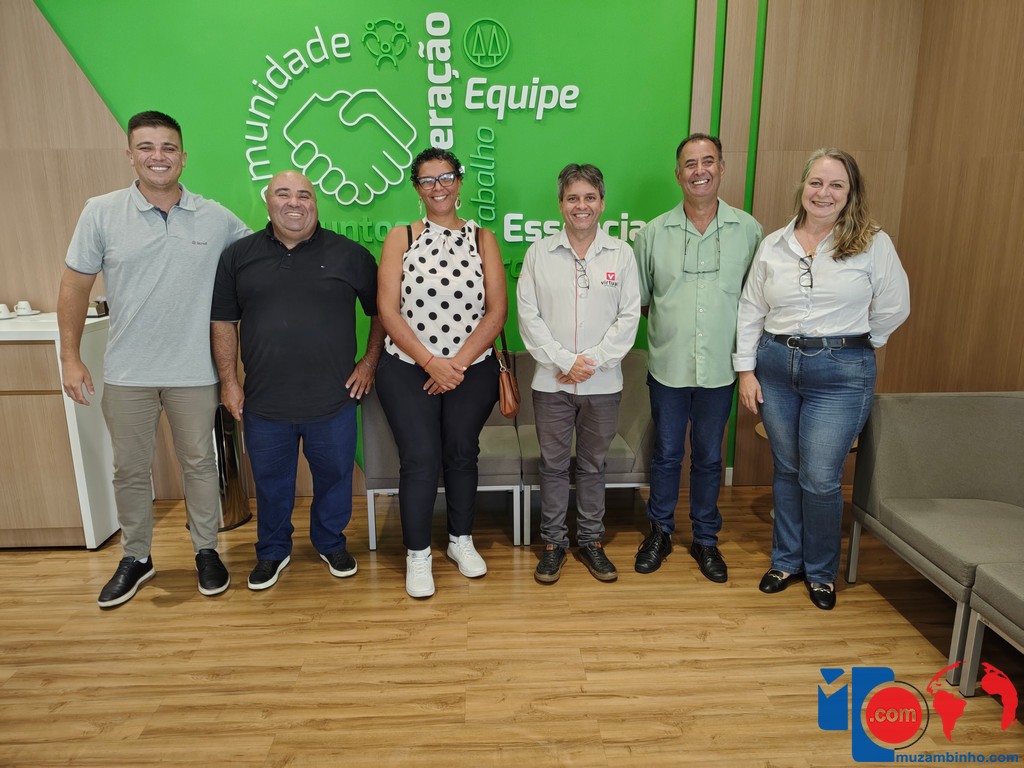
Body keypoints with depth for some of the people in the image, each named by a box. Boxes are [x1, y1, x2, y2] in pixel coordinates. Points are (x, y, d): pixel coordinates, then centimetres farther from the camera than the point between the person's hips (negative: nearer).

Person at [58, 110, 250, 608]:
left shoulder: (216, 218, -2)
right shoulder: (101, 212, -3)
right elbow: (75, 286, 2)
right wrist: (70, 356, -1)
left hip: (194, 373, 0)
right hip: (127, 373, 1)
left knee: (199, 463, 12)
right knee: (129, 468, 12)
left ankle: (206, 550, 29)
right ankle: (136, 558, 31)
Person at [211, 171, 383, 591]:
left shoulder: (349, 254, -1)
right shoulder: (239, 255, 3)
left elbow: (381, 311, 6)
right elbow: (223, 321, 6)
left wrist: (370, 361, 0)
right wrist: (229, 381, 2)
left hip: (333, 400, -1)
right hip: (264, 403, 1)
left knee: (334, 476, 14)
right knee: (270, 481, 15)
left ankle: (331, 543, 37)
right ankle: (272, 551, 37)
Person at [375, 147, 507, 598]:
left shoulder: (481, 238, 4)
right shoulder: (401, 238, 2)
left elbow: (497, 310, -4)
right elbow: (388, 311, -6)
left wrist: (457, 363, -12)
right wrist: (431, 362, -15)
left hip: (472, 372, 1)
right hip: (408, 371, -1)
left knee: (462, 454, 11)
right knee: (419, 459, -2)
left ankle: (461, 540, 31)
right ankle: (417, 555, 16)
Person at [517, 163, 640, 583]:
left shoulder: (621, 253, 2)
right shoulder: (539, 253, 1)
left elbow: (629, 316, -2)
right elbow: (528, 316, -4)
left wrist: (593, 361, -12)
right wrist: (564, 361, -12)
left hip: (603, 382, 1)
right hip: (551, 381, 0)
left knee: (593, 464, 13)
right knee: (553, 464, 10)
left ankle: (591, 540, 29)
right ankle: (553, 541, 26)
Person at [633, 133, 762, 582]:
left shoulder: (748, 230, 0)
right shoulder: (654, 232, 0)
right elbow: (638, 297, 7)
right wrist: (669, 325, -2)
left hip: (720, 368, 0)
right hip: (668, 365, 0)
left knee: (708, 457, 12)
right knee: (666, 454, 12)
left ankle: (705, 539, 30)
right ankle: (660, 532, 30)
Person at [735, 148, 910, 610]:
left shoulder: (873, 244, -3)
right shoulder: (773, 245, 4)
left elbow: (894, 308, 3)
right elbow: (750, 310, 5)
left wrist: (853, 344, 8)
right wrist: (746, 370, 1)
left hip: (841, 373, -3)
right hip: (775, 365, 3)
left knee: (820, 479, -1)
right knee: (786, 470, 14)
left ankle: (821, 572, 24)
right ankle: (786, 560, 32)